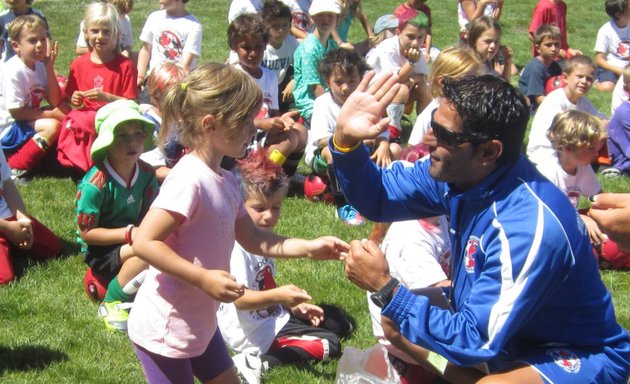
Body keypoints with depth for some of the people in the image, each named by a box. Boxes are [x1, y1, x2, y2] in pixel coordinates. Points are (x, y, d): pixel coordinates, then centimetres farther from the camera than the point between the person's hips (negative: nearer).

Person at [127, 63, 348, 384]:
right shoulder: (188, 179, -25)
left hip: (199, 323, 9)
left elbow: (251, 238, 14)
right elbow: (144, 242, -29)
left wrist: (309, 248, 5)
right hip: (165, 331, -9)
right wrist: (204, 279, -28)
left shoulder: (225, 182, 4)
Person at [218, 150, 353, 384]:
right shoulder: (237, 246, -25)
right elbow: (240, 298, -31)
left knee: (334, 318, 22)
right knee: (329, 345, -10)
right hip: (256, 333, -11)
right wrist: (277, 296, -44)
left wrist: (294, 305, 9)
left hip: (272, 317, 11)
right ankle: (258, 361, -13)